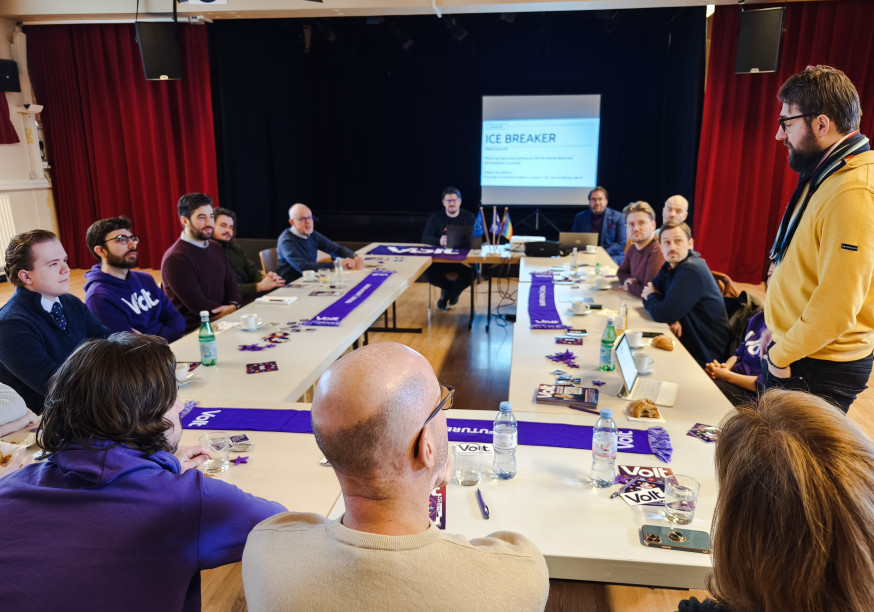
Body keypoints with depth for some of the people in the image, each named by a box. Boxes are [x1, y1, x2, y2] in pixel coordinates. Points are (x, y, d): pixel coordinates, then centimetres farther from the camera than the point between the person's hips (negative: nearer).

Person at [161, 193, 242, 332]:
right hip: (192, 331, -8)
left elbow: (231, 284, 15)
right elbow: (198, 306, -16)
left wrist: (233, 305, -6)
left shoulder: (216, 249, 14)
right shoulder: (175, 259, -13)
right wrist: (229, 312, -7)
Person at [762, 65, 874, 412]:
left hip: (816, 371, -9)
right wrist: (778, 332, 12)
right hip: (790, 354, 9)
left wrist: (780, 355, -14)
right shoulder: (824, 178, 9)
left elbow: (836, 308, -27)